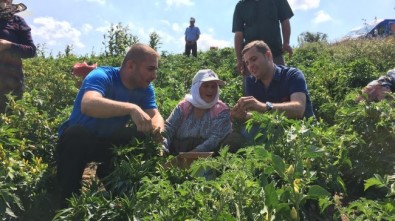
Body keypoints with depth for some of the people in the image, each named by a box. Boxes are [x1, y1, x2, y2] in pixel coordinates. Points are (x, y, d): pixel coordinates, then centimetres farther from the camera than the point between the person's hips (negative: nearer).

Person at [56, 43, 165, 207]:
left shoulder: (145, 88, -6)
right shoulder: (102, 76, -28)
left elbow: (155, 115, -10)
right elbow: (88, 105, -47)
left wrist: (158, 126, -35)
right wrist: (131, 108, -57)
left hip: (108, 143, 6)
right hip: (75, 139, -5)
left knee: (145, 137, -14)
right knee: (78, 133, -37)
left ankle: (108, 174, 9)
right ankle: (69, 202, -19)